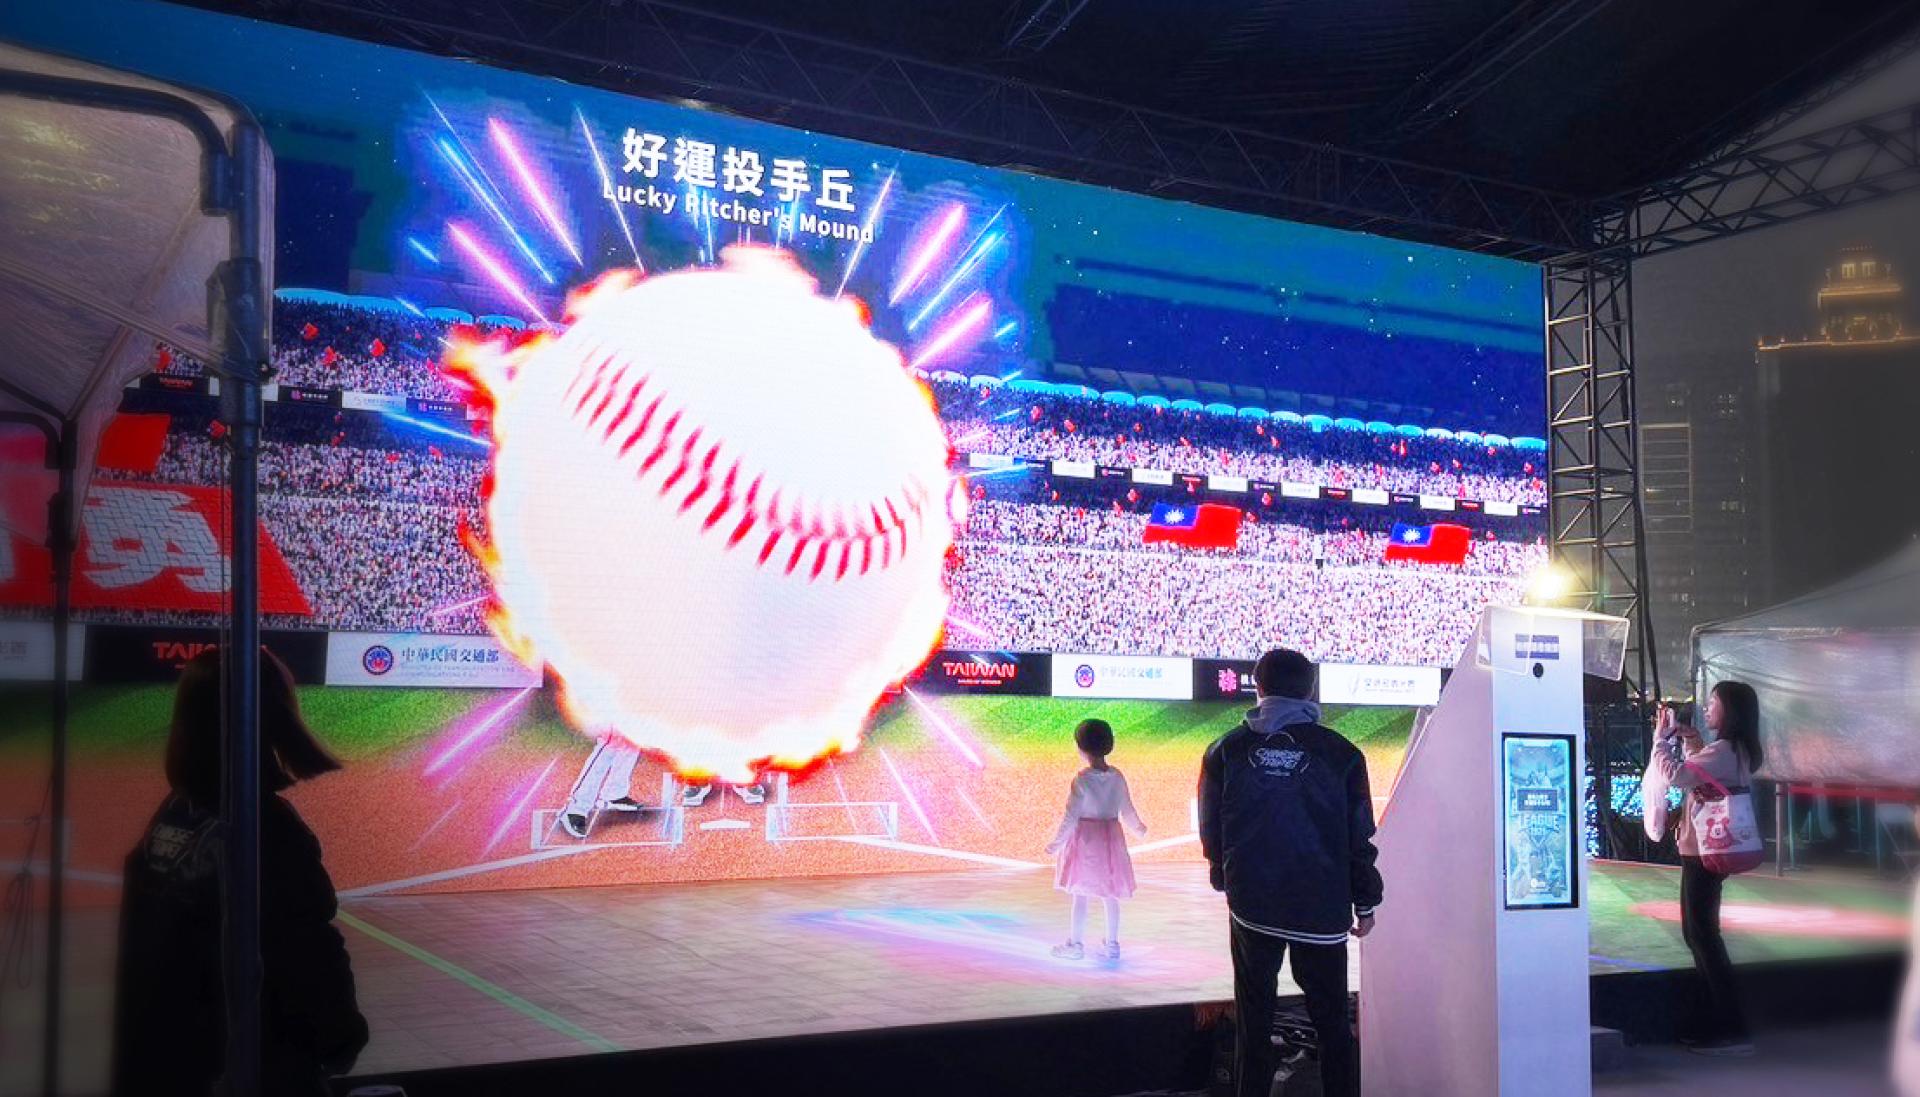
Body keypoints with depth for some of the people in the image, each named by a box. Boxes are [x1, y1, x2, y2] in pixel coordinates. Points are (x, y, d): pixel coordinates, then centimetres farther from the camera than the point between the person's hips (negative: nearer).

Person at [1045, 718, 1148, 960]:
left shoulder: (1082, 779, -16)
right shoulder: (1117, 777, -2)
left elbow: (1071, 816, -13)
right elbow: (1127, 810, 8)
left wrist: (1057, 843, -4)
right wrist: (1138, 829, 27)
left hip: (1085, 839, -5)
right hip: (1111, 838, 5)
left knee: (1080, 895, 4)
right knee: (1110, 895, 12)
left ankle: (1076, 944, 11)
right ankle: (1111, 945, 19)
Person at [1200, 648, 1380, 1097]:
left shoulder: (1226, 751, -4)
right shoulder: (1340, 754, -6)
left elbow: (1211, 833, 4)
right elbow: (1360, 839, -2)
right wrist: (1365, 904, 10)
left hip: (1251, 908, 1)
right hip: (1322, 911, -1)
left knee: (1253, 1023, 12)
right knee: (1332, 1025, 11)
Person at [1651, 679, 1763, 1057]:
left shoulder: (1722, 751, -19)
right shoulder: (1736, 750, 12)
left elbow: (1675, 775, -26)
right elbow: (1699, 764, 30)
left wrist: (1662, 737, -13)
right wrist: (1684, 734, 21)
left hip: (1703, 853, -10)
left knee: (1703, 935, -7)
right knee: (1698, 933, 16)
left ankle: (1732, 1030, -5)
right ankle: (1713, 1021, 21)